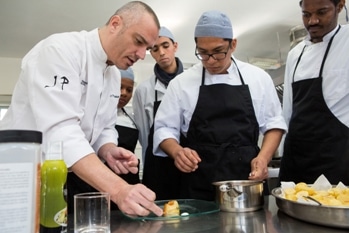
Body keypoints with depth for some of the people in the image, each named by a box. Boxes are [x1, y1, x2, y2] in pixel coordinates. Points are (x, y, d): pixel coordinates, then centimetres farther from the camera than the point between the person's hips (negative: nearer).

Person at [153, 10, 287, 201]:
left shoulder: (258, 77, 4)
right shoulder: (181, 82, 0)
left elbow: (273, 122, 9)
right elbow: (165, 128, 2)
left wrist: (263, 157, -7)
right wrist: (177, 151, -18)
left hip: (247, 180, 2)